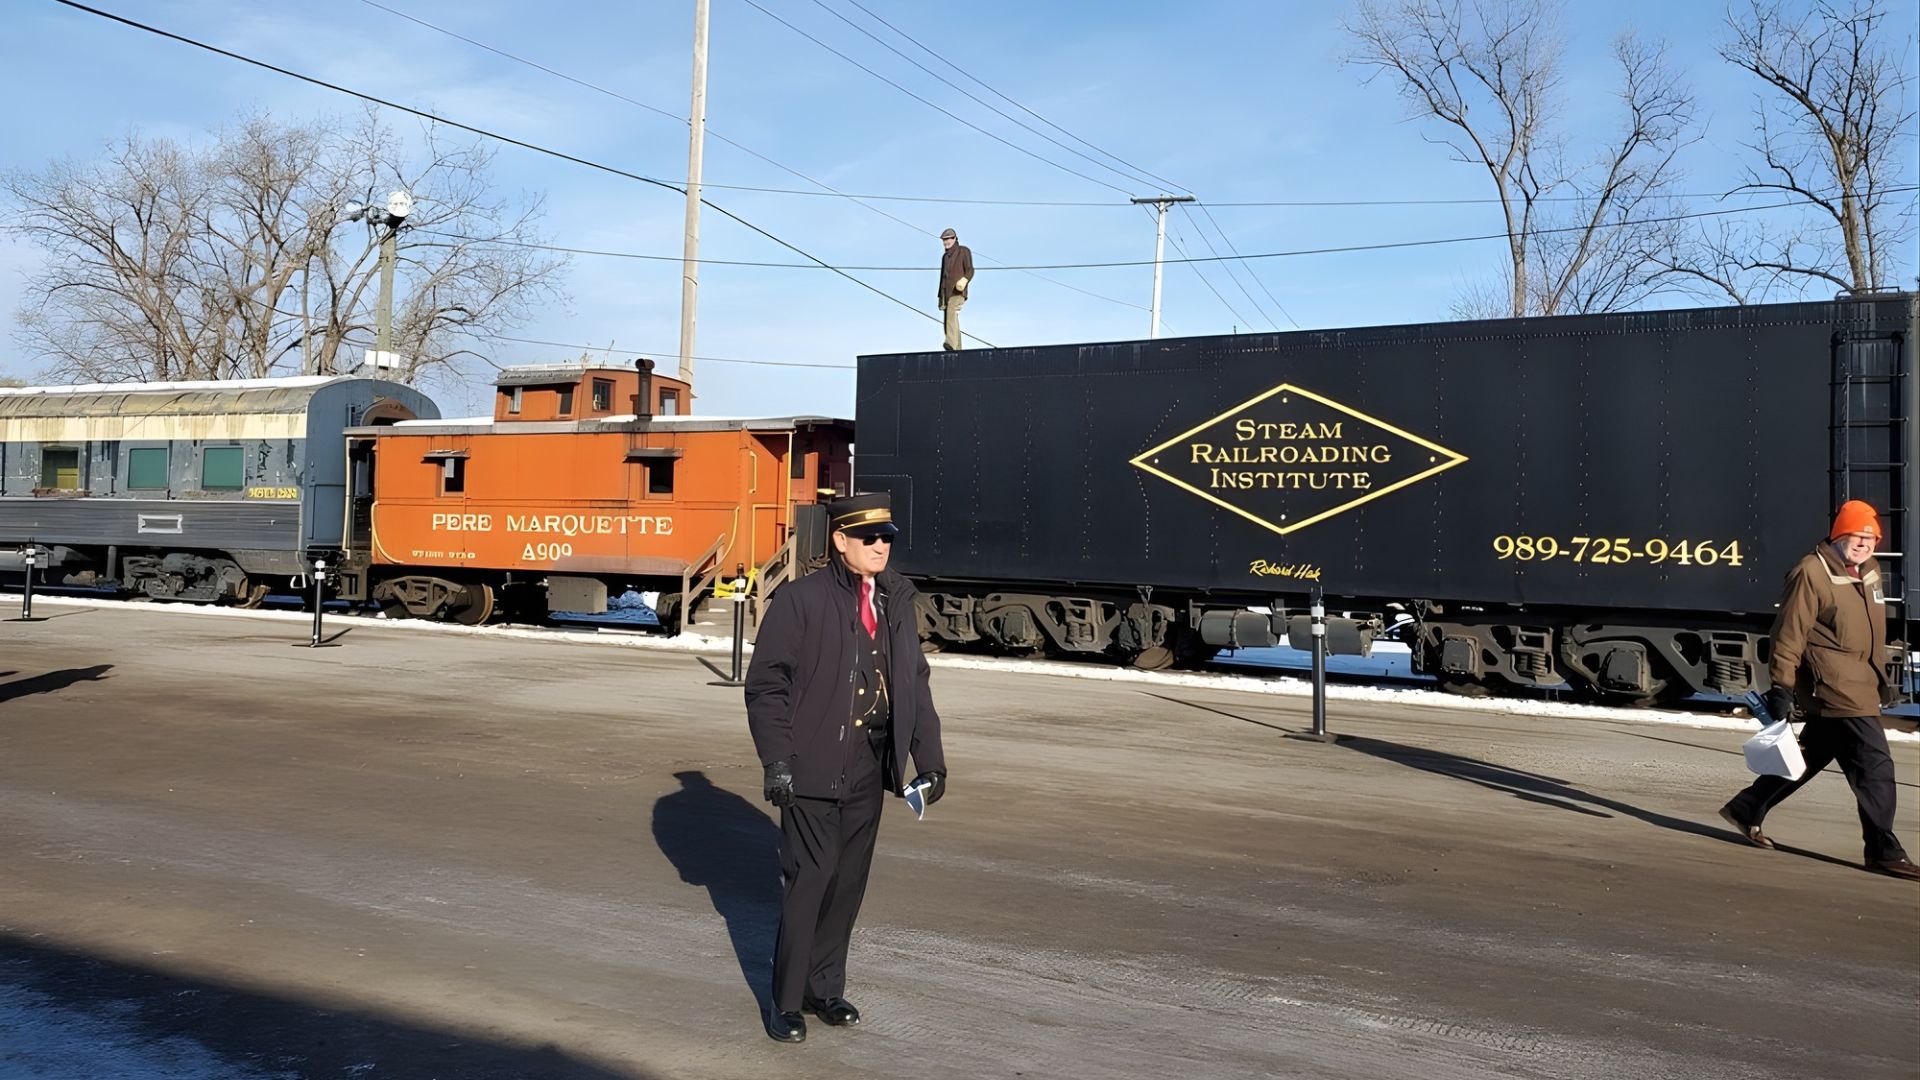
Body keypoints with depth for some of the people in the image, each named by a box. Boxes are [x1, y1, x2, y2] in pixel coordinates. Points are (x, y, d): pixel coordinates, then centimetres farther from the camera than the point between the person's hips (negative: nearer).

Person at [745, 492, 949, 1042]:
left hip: (868, 770, 5)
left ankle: (825, 988, 27)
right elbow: (765, 683, -8)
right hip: (813, 769, -5)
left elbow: (914, 682, 12)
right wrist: (776, 760, -14)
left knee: (849, 883, 12)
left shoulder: (896, 600, 8)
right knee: (808, 881, -2)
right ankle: (786, 1002, 13)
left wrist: (929, 756, 7)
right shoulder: (801, 599, -8)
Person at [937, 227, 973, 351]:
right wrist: (940, 297, 21)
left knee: (952, 314, -28)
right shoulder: (945, 256, 23)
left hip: (957, 291, -7)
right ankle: (957, 350, 5)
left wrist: (964, 281, -24)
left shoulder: (963, 251, 5)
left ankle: (952, 345, -43)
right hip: (946, 291, 7)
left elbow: (970, 270, -3)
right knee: (948, 320, 2)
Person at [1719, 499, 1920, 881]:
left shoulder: (1869, 572, 14)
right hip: (1836, 688, -10)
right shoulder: (1812, 573, -13)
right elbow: (1790, 632, -15)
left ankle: (1747, 809, 27)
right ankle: (1884, 851, 0)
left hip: (1860, 687, 10)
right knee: (1875, 765, -9)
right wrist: (1781, 686, -16)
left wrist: (1881, 677, 26)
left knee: (1810, 757, 16)